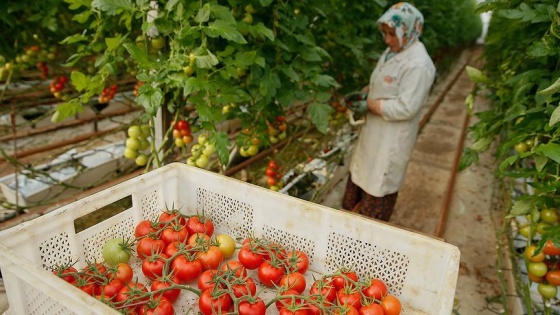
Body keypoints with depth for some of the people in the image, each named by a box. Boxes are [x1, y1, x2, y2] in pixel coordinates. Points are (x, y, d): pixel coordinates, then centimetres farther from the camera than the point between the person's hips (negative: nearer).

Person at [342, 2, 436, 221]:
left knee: (379, 181, 7)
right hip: (374, 130, 9)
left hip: (393, 137, -9)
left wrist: (370, 104, -19)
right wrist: (367, 91, -1)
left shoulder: (418, 65, -23)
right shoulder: (392, 51, 5)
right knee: (362, 172, 22)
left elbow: (405, 108, -27)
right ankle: (352, 214, 43)